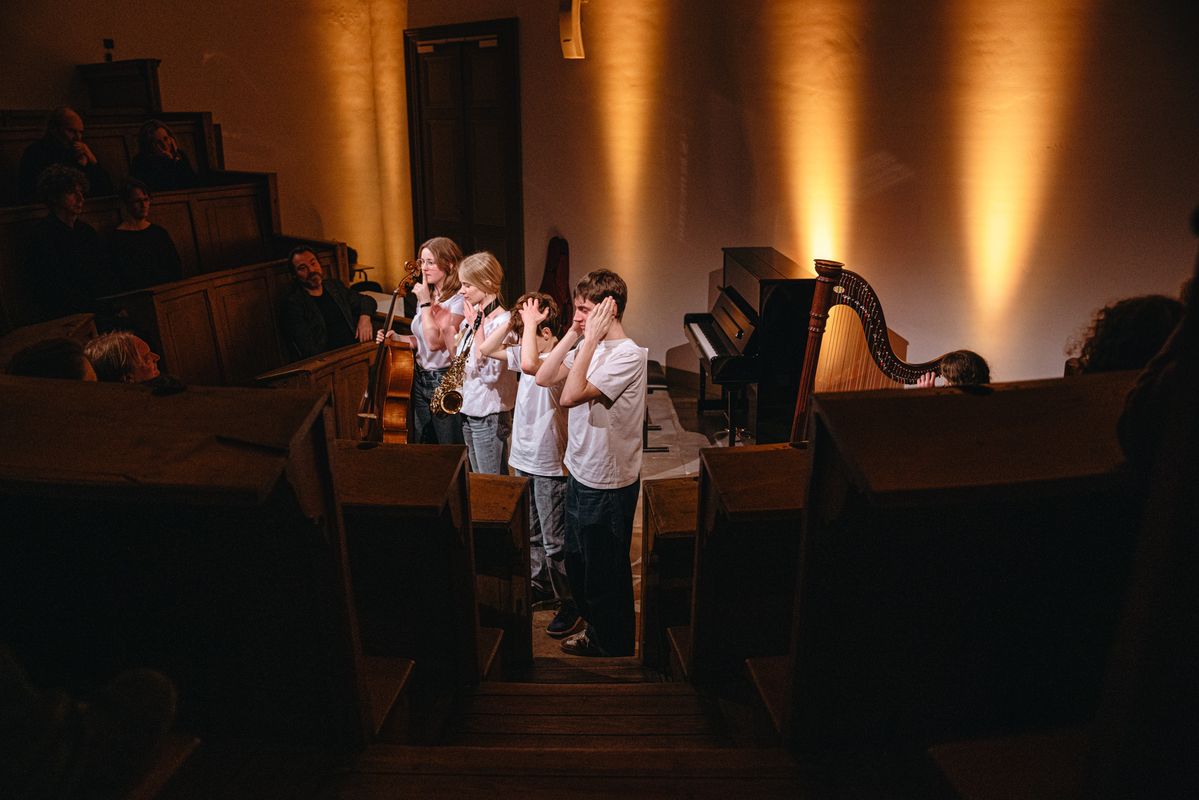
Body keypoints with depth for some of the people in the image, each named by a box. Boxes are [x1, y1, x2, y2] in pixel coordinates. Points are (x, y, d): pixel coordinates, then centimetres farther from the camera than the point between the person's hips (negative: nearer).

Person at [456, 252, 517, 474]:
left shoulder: (504, 322, -18)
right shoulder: (472, 316, 6)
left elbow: (490, 374, -25)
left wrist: (477, 328, -23)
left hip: (489, 415, -8)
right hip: (468, 410, 8)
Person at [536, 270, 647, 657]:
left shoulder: (629, 355, -22)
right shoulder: (588, 347, 4)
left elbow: (571, 396, -30)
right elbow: (544, 377, 0)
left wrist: (590, 338, -27)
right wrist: (573, 334, -5)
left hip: (608, 484, -9)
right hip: (579, 473, 9)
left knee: (606, 575, 8)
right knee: (577, 563, 24)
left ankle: (616, 651, 28)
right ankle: (596, 631, 45)